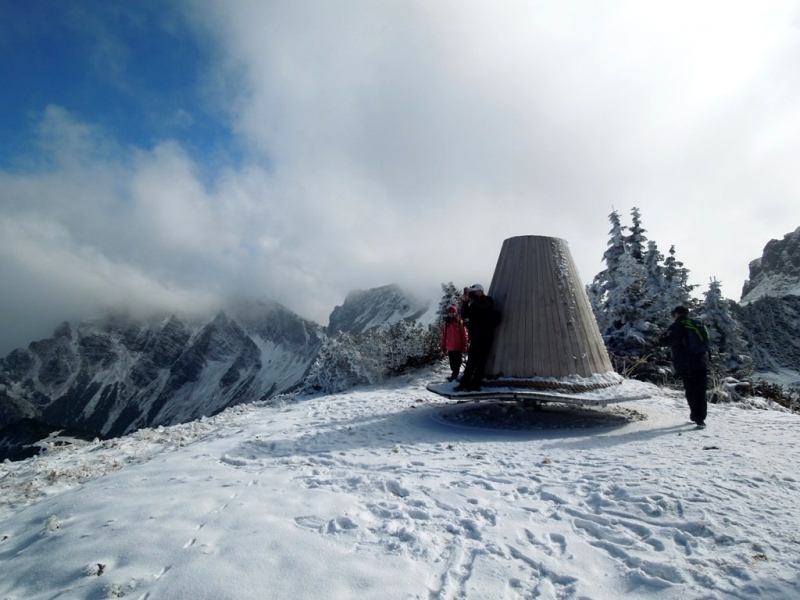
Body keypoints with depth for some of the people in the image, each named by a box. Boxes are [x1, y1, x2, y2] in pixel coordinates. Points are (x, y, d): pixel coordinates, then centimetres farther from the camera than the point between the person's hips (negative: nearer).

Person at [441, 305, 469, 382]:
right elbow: (443, 336, 6)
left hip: (458, 347, -3)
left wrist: (464, 346, -7)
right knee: (452, 362, 11)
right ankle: (455, 374, 23)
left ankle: (454, 375, 7)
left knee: (457, 362, 2)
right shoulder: (446, 323, 3)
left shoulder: (460, 322, -5)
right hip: (449, 347, 3)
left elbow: (464, 335, -4)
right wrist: (443, 347, 5)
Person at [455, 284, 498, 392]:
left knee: (480, 362, -4)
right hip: (474, 337, 7)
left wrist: (471, 293, -19)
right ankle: (464, 383, 11)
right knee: (470, 362, 8)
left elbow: (482, 304, -27)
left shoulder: (488, 300, -2)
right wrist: (464, 302, -7)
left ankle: (475, 384, -1)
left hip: (485, 337, -7)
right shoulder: (473, 304, 17)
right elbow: (464, 316, 6)